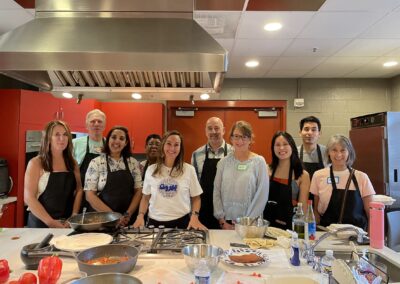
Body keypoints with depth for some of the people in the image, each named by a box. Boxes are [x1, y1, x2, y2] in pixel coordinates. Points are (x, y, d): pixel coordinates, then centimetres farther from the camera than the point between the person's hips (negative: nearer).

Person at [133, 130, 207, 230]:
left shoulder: (189, 169, -2)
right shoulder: (151, 169, 3)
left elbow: (196, 198, 3)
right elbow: (145, 197, 10)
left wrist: (194, 216, -11)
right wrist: (140, 216, -4)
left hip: (181, 222, -1)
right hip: (155, 222, 1)